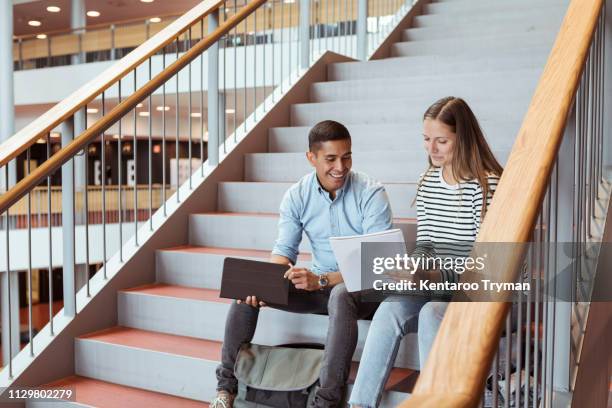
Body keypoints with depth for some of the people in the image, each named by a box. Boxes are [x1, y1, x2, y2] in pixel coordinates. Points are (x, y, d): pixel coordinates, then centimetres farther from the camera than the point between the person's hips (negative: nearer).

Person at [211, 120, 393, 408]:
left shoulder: (371, 194, -15)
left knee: (341, 295, -40)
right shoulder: (297, 196, -2)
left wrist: (321, 280, -33)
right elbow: (284, 250, 0)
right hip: (318, 285, 5)